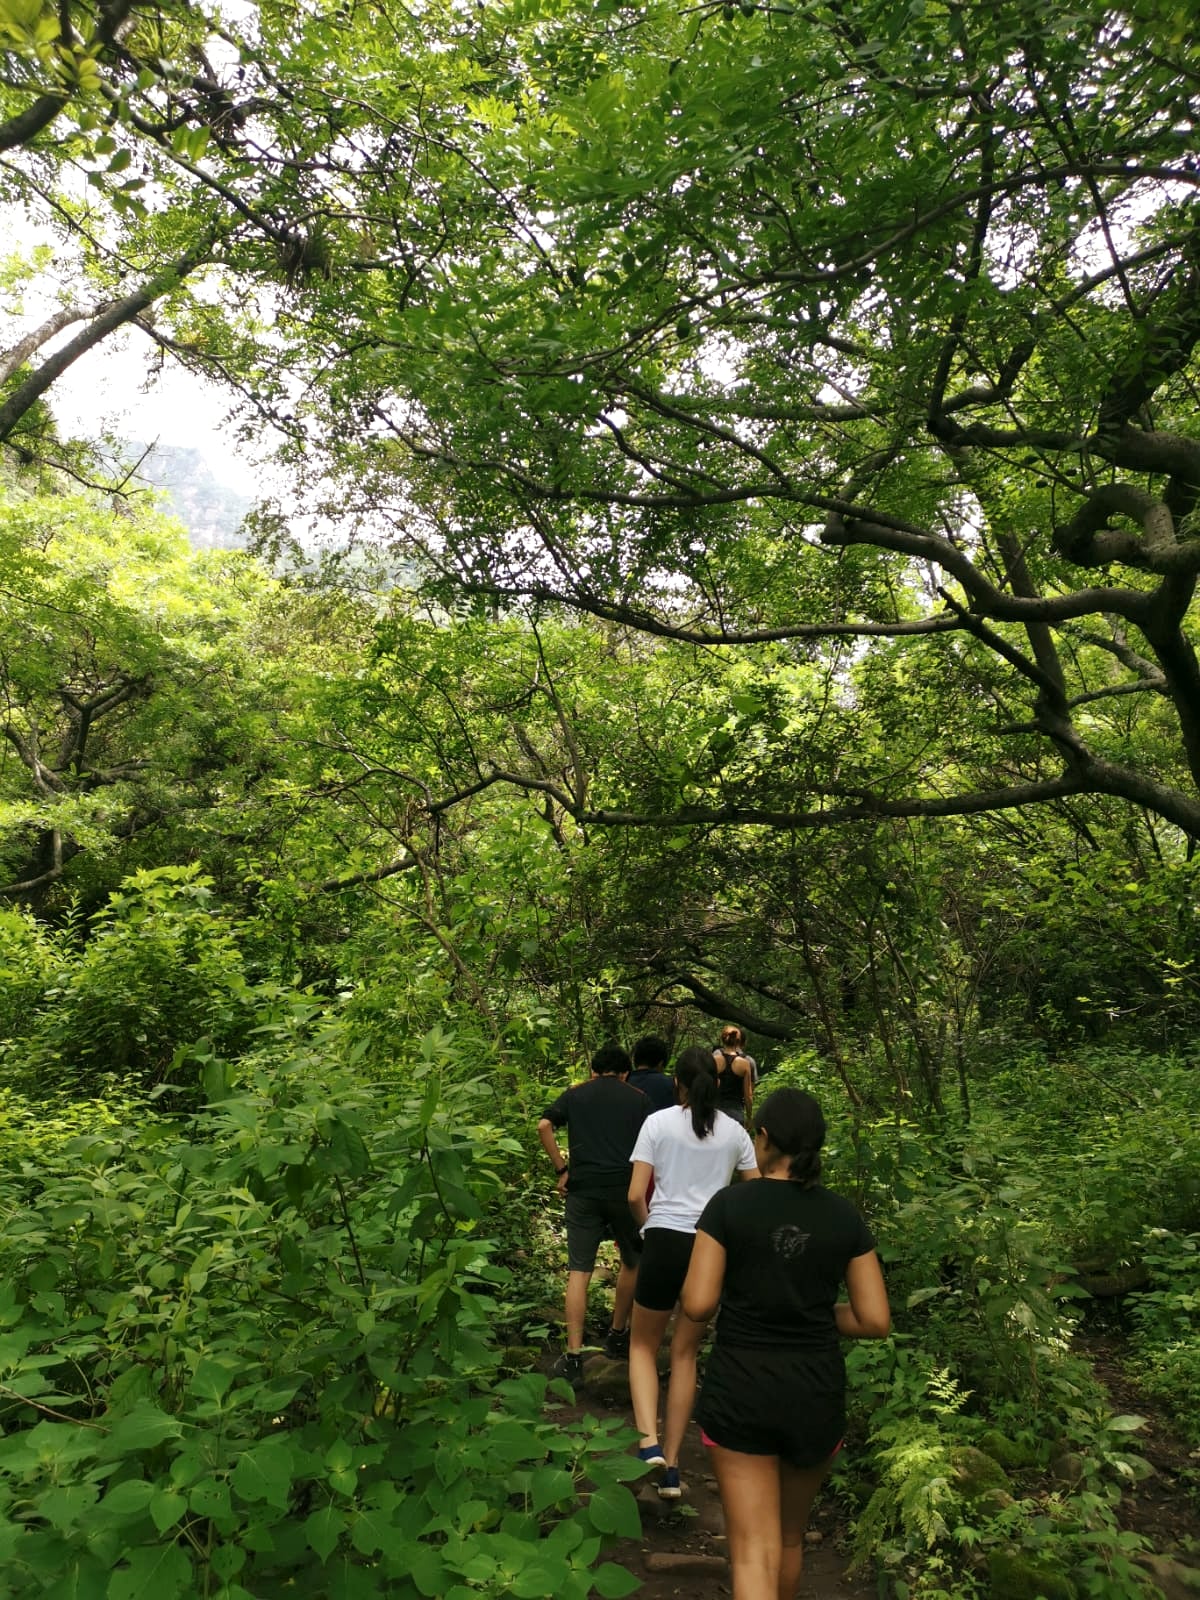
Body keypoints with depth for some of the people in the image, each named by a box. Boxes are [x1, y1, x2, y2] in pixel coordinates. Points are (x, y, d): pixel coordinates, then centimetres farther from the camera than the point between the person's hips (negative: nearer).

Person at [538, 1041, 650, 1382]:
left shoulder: (576, 1094, 11)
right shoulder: (638, 1098, 9)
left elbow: (544, 1126, -2)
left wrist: (561, 1169, 4)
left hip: (582, 1190, 0)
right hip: (625, 1190, 0)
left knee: (579, 1271, 3)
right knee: (632, 1262, 21)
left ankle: (574, 1356, 0)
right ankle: (617, 1335, 32)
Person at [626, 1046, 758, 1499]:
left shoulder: (658, 1123, -3)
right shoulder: (734, 1131, 5)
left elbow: (635, 1195, -7)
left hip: (665, 1241, -2)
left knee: (643, 1344, 17)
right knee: (685, 1355, 17)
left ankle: (648, 1441, -1)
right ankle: (671, 1467, 20)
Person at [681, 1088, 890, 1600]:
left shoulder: (728, 1205, -11)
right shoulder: (844, 1217, -3)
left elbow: (698, 1305, -13)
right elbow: (875, 1321, -4)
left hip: (740, 1391, -3)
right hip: (817, 1394, 3)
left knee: (755, 1551, 3)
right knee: (790, 1535, 26)